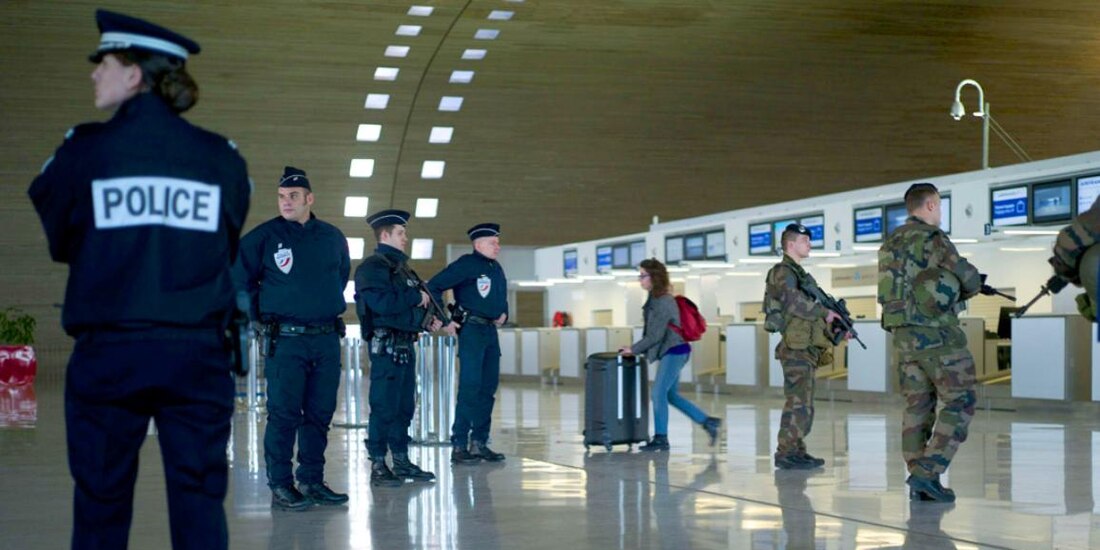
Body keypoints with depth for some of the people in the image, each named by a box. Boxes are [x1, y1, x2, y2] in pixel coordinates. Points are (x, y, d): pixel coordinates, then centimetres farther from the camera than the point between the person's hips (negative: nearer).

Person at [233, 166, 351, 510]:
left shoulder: (332, 237, 10)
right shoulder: (265, 236, -3)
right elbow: (239, 276, 4)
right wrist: (262, 312, 5)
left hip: (327, 340, 4)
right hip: (285, 340, -4)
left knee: (320, 414, 7)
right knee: (284, 414, -5)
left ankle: (312, 481, 16)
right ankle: (280, 487, 0)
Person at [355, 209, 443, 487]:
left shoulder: (400, 266, 20)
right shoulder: (372, 267, -10)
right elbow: (381, 303, -25)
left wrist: (427, 319, 8)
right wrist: (416, 297, -14)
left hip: (405, 343, 10)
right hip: (386, 345, -10)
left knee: (405, 407, 13)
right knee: (384, 407, -6)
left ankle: (401, 461, 20)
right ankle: (378, 466, -1)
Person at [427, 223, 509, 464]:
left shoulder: (497, 269, 16)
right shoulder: (467, 264, -9)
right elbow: (434, 286, -12)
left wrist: (504, 314, 13)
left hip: (491, 331, 8)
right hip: (471, 330, -8)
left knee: (488, 388, 9)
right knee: (470, 387, -11)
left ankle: (480, 443, 17)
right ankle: (459, 446, -9)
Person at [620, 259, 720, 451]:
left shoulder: (663, 301, -19)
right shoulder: (655, 298, 10)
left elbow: (656, 335, -20)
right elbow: (651, 331, 15)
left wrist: (634, 349, -11)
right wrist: (637, 348, 9)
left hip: (674, 351, -10)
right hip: (670, 352, 10)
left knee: (659, 394, -5)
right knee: (671, 395, 13)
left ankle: (661, 438, 3)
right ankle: (707, 422, 19)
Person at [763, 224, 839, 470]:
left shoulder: (801, 274, 21)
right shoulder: (783, 272, -9)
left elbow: (810, 307, 21)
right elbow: (795, 302, -25)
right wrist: (825, 313, -20)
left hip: (807, 350, 10)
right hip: (796, 349, -9)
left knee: (803, 404, 11)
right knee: (797, 403, -10)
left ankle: (797, 451, 15)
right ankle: (785, 454, -8)